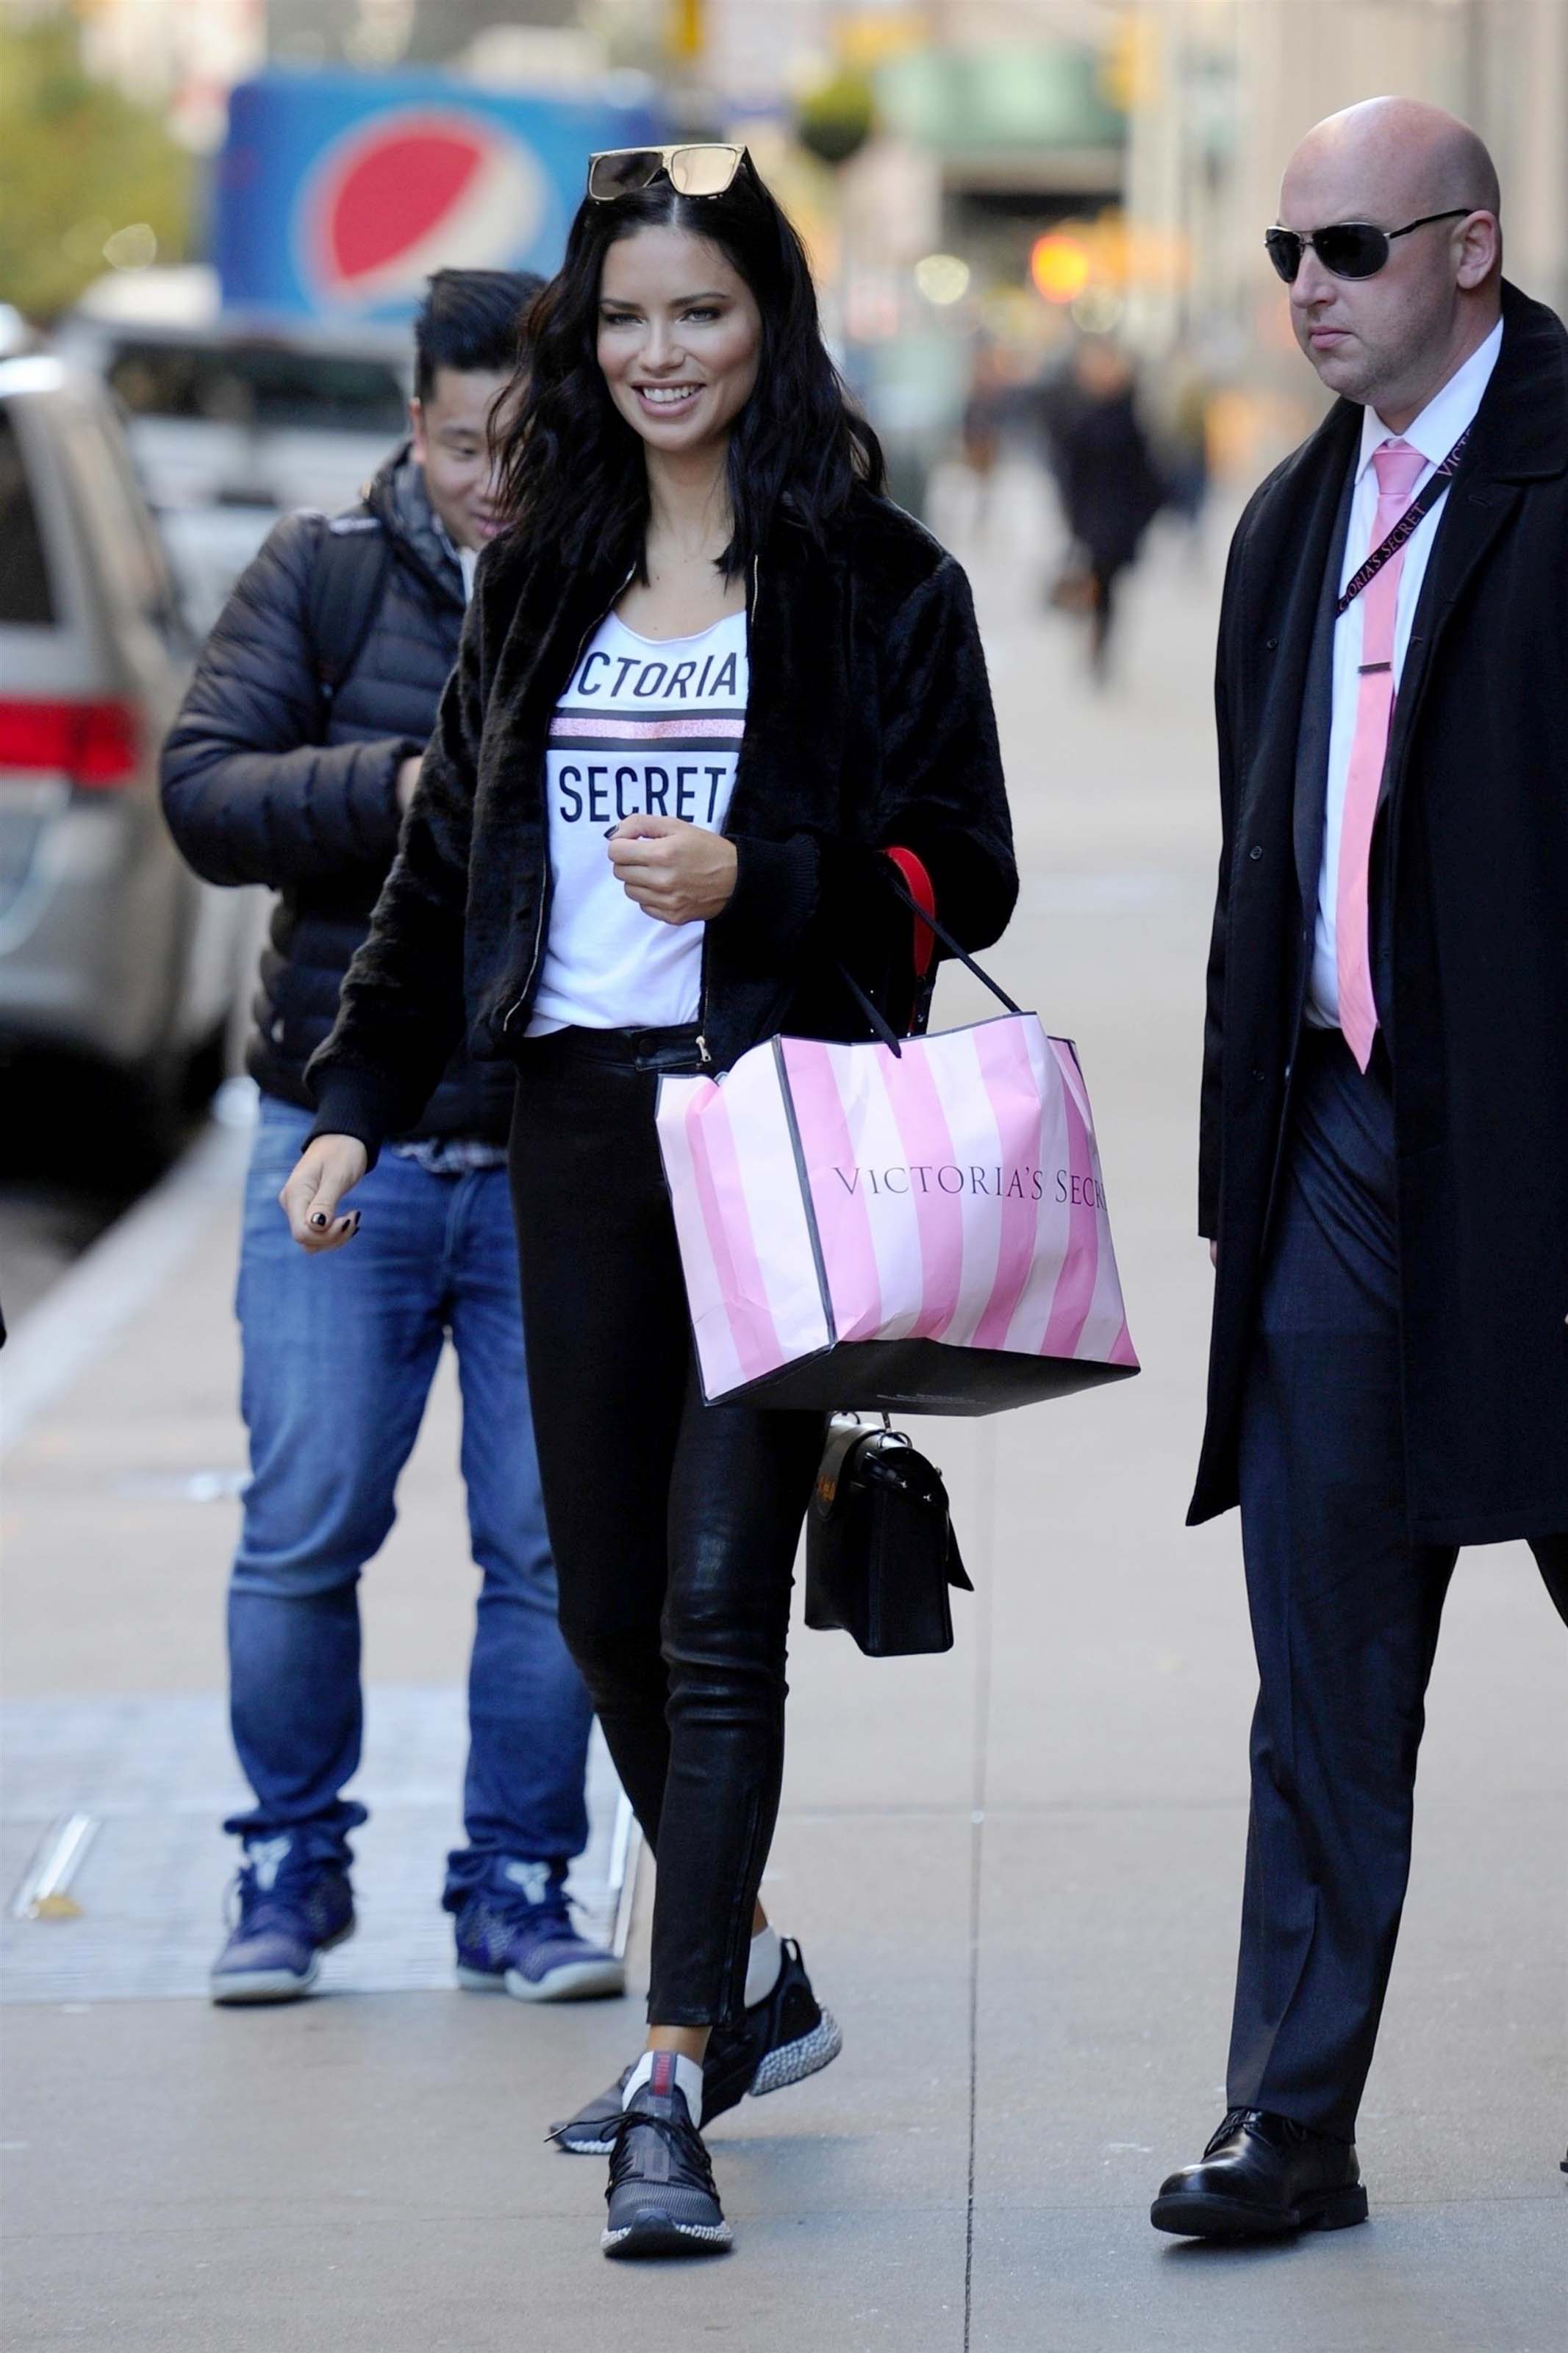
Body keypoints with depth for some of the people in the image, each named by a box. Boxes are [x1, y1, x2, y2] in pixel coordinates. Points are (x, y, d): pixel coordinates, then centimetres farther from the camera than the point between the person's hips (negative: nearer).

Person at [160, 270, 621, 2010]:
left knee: (555, 1542, 3)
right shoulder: (321, 577, 3)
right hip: (349, 1137, 0)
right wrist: (397, 788, -18)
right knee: (303, 1529, 1)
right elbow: (202, 790, -4)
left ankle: (517, 1886, 16)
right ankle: (292, 1866, 18)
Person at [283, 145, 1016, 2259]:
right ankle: (747, 1983, 30)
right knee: (607, 1606, 10)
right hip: (580, 1130, 5)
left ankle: (674, 2088, -12)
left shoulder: (877, 580, -1)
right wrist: (358, 1106, 13)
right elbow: (442, 872, 19)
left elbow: (963, 883, -2)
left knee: (718, 1609, -11)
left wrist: (753, 878, -17)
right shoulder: (540, 580, 14)